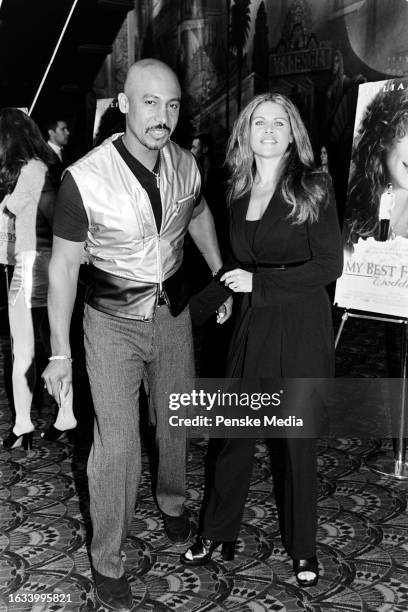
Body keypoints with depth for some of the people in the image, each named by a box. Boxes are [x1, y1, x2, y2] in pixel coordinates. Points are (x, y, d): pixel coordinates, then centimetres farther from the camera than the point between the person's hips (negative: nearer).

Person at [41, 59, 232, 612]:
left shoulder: (185, 164, -7)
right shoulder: (84, 179, -22)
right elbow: (63, 265, -15)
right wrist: (60, 353, -13)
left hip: (173, 312, 5)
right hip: (113, 322, -4)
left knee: (176, 420, 19)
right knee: (117, 443, -4)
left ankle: (172, 501, 49)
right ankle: (107, 562, 16)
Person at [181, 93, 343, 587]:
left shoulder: (313, 188, -8)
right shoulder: (238, 192, 7)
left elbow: (329, 266, -13)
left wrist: (259, 282, -14)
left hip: (302, 329, -4)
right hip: (252, 325, 4)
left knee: (297, 439, 8)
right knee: (235, 432, 9)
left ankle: (302, 547, 27)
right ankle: (216, 533, 28)